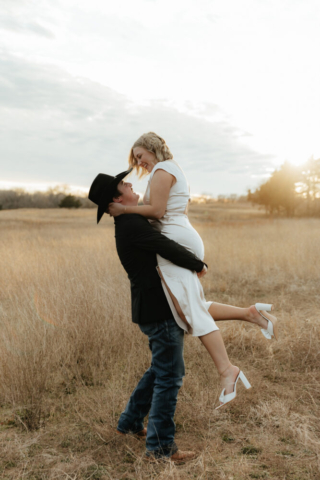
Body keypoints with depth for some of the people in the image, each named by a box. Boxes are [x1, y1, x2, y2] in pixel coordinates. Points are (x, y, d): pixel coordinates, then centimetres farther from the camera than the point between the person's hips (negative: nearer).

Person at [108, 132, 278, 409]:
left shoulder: (162, 170, -5)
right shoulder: (176, 171, 26)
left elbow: (156, 210, -15)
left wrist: (124, 209, -7)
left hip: (175, 241, -10)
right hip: (185, 238, 10)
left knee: (190, 310, -14)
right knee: (193, 308, 9)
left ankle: (226, 369, -16)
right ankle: (251, 313, 3)